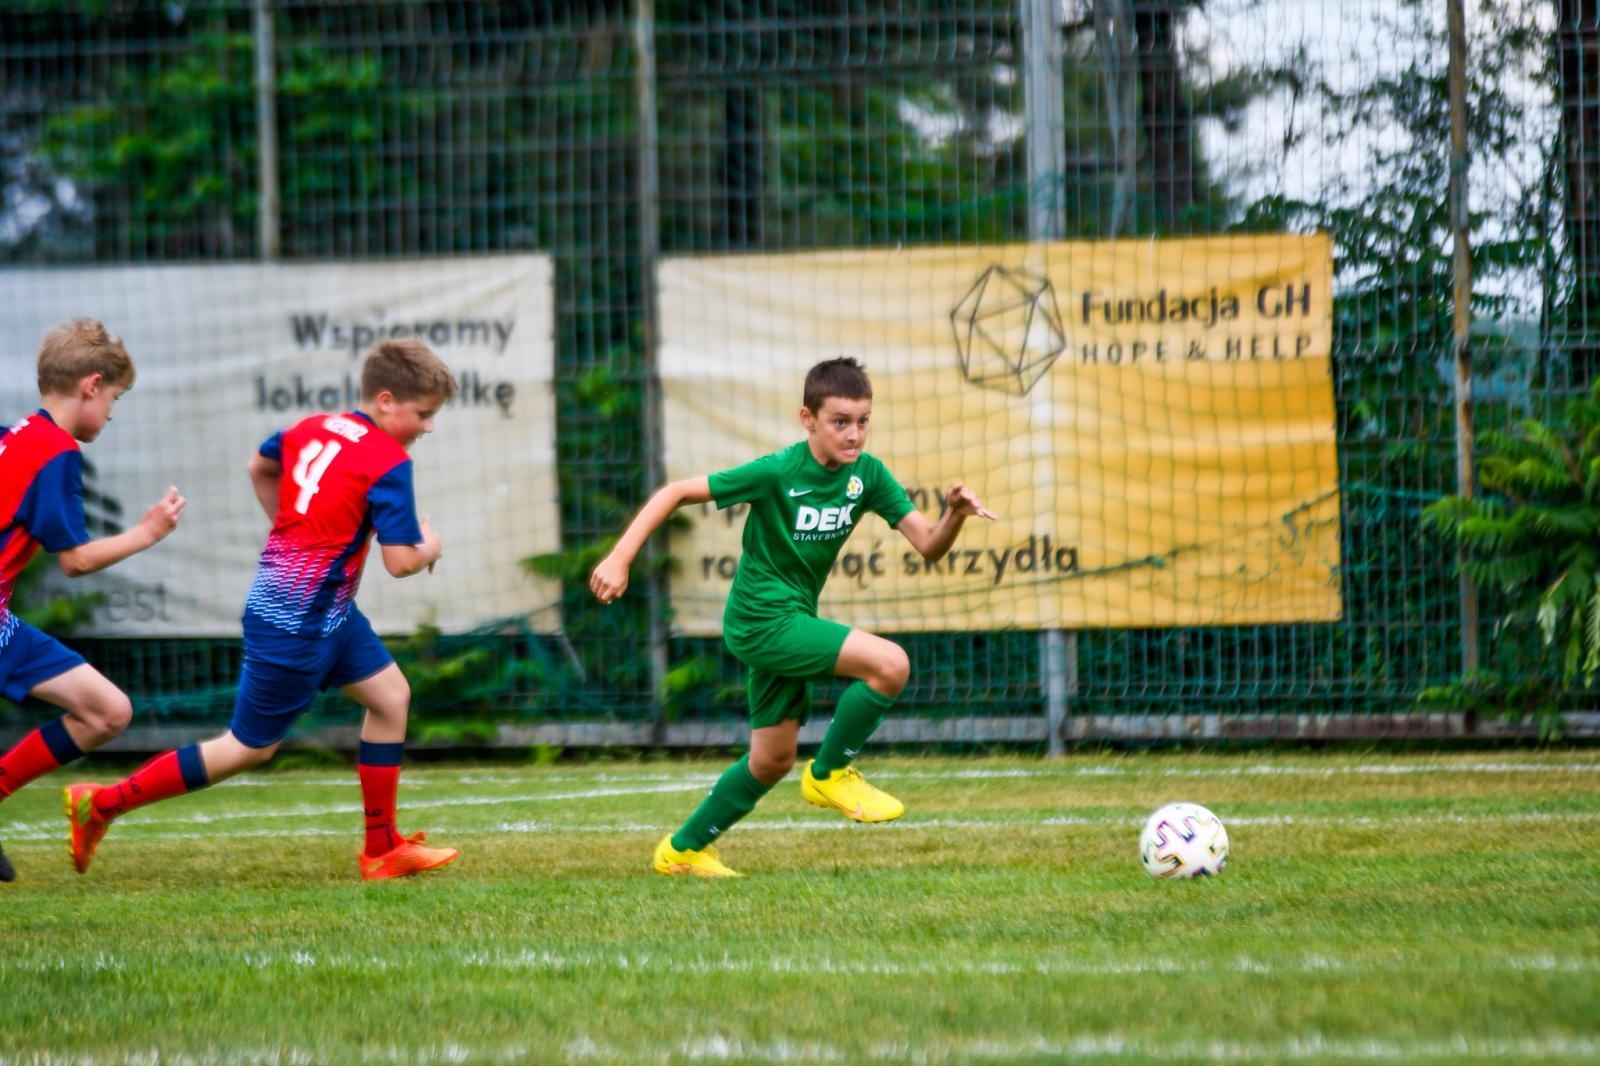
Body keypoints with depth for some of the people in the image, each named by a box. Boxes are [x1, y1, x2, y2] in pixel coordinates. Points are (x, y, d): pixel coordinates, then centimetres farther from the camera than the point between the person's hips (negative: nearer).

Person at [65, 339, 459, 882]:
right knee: (249, 747, 1)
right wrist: (429, 548, 3)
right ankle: (103, 803, 6)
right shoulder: (388, 463, -18)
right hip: (298, 623, -10)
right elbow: (400, 562, -20)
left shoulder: (311, 428, 6)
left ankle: (382, 849, 19)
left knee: (391, 695, 14)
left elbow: (260, 466, 26)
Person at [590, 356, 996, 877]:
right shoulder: (778, 472, -19)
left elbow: (928, 544, -6)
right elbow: (676, 493, -15)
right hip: (761, 616, -8)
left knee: (773, 759, 17)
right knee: (890, 665, -22)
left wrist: (955, 514, -28)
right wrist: (619, 560, -22)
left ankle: (682, 849, 31)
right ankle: (829, 774, -3)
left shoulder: (868, 474, -3)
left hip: (791, 620, 8)